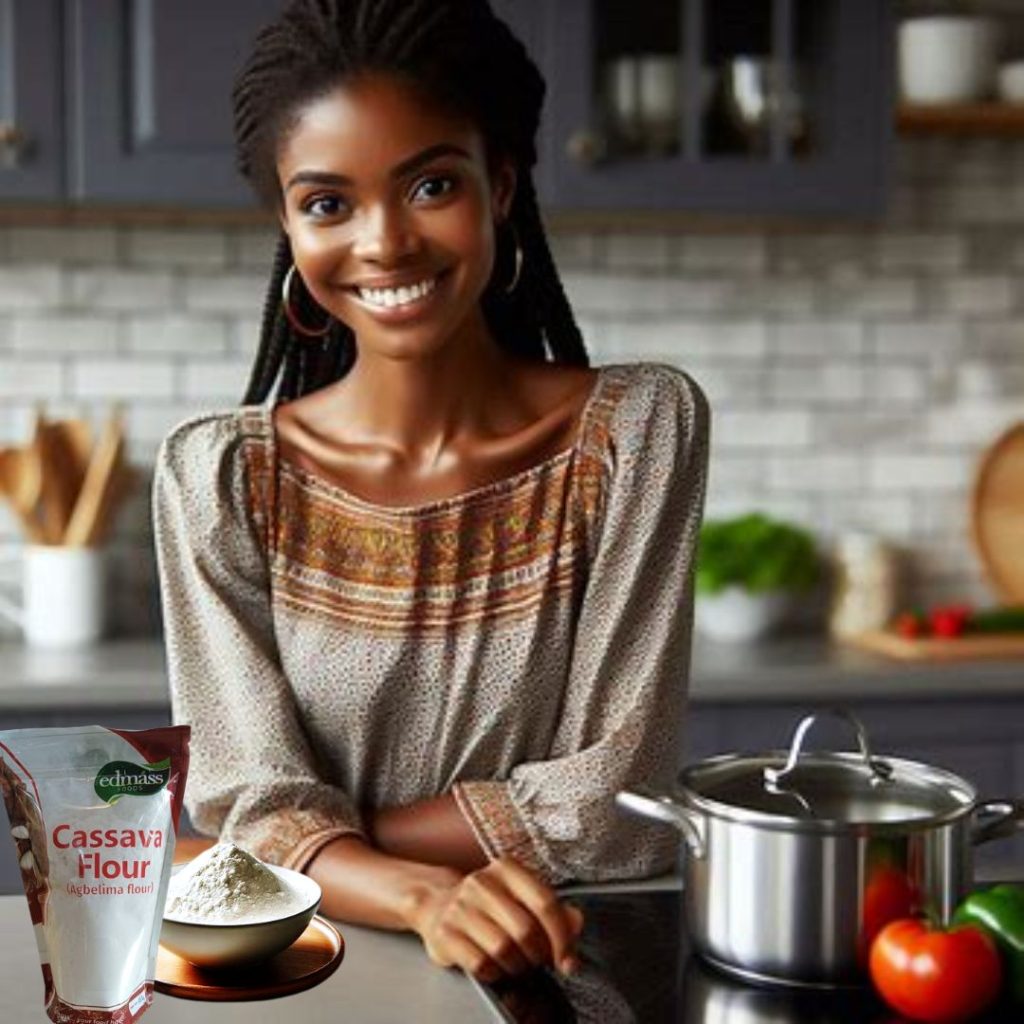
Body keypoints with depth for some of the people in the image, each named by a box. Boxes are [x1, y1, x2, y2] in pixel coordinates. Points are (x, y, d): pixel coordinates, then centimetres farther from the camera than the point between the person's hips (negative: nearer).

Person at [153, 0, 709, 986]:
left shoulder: (639, 428, -6)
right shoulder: (217, 477, -4)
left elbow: (609, 802, -9)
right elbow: (250, 808, -9)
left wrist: (330, 845, -10)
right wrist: (426, 897, -26)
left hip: (575, 968, 0)